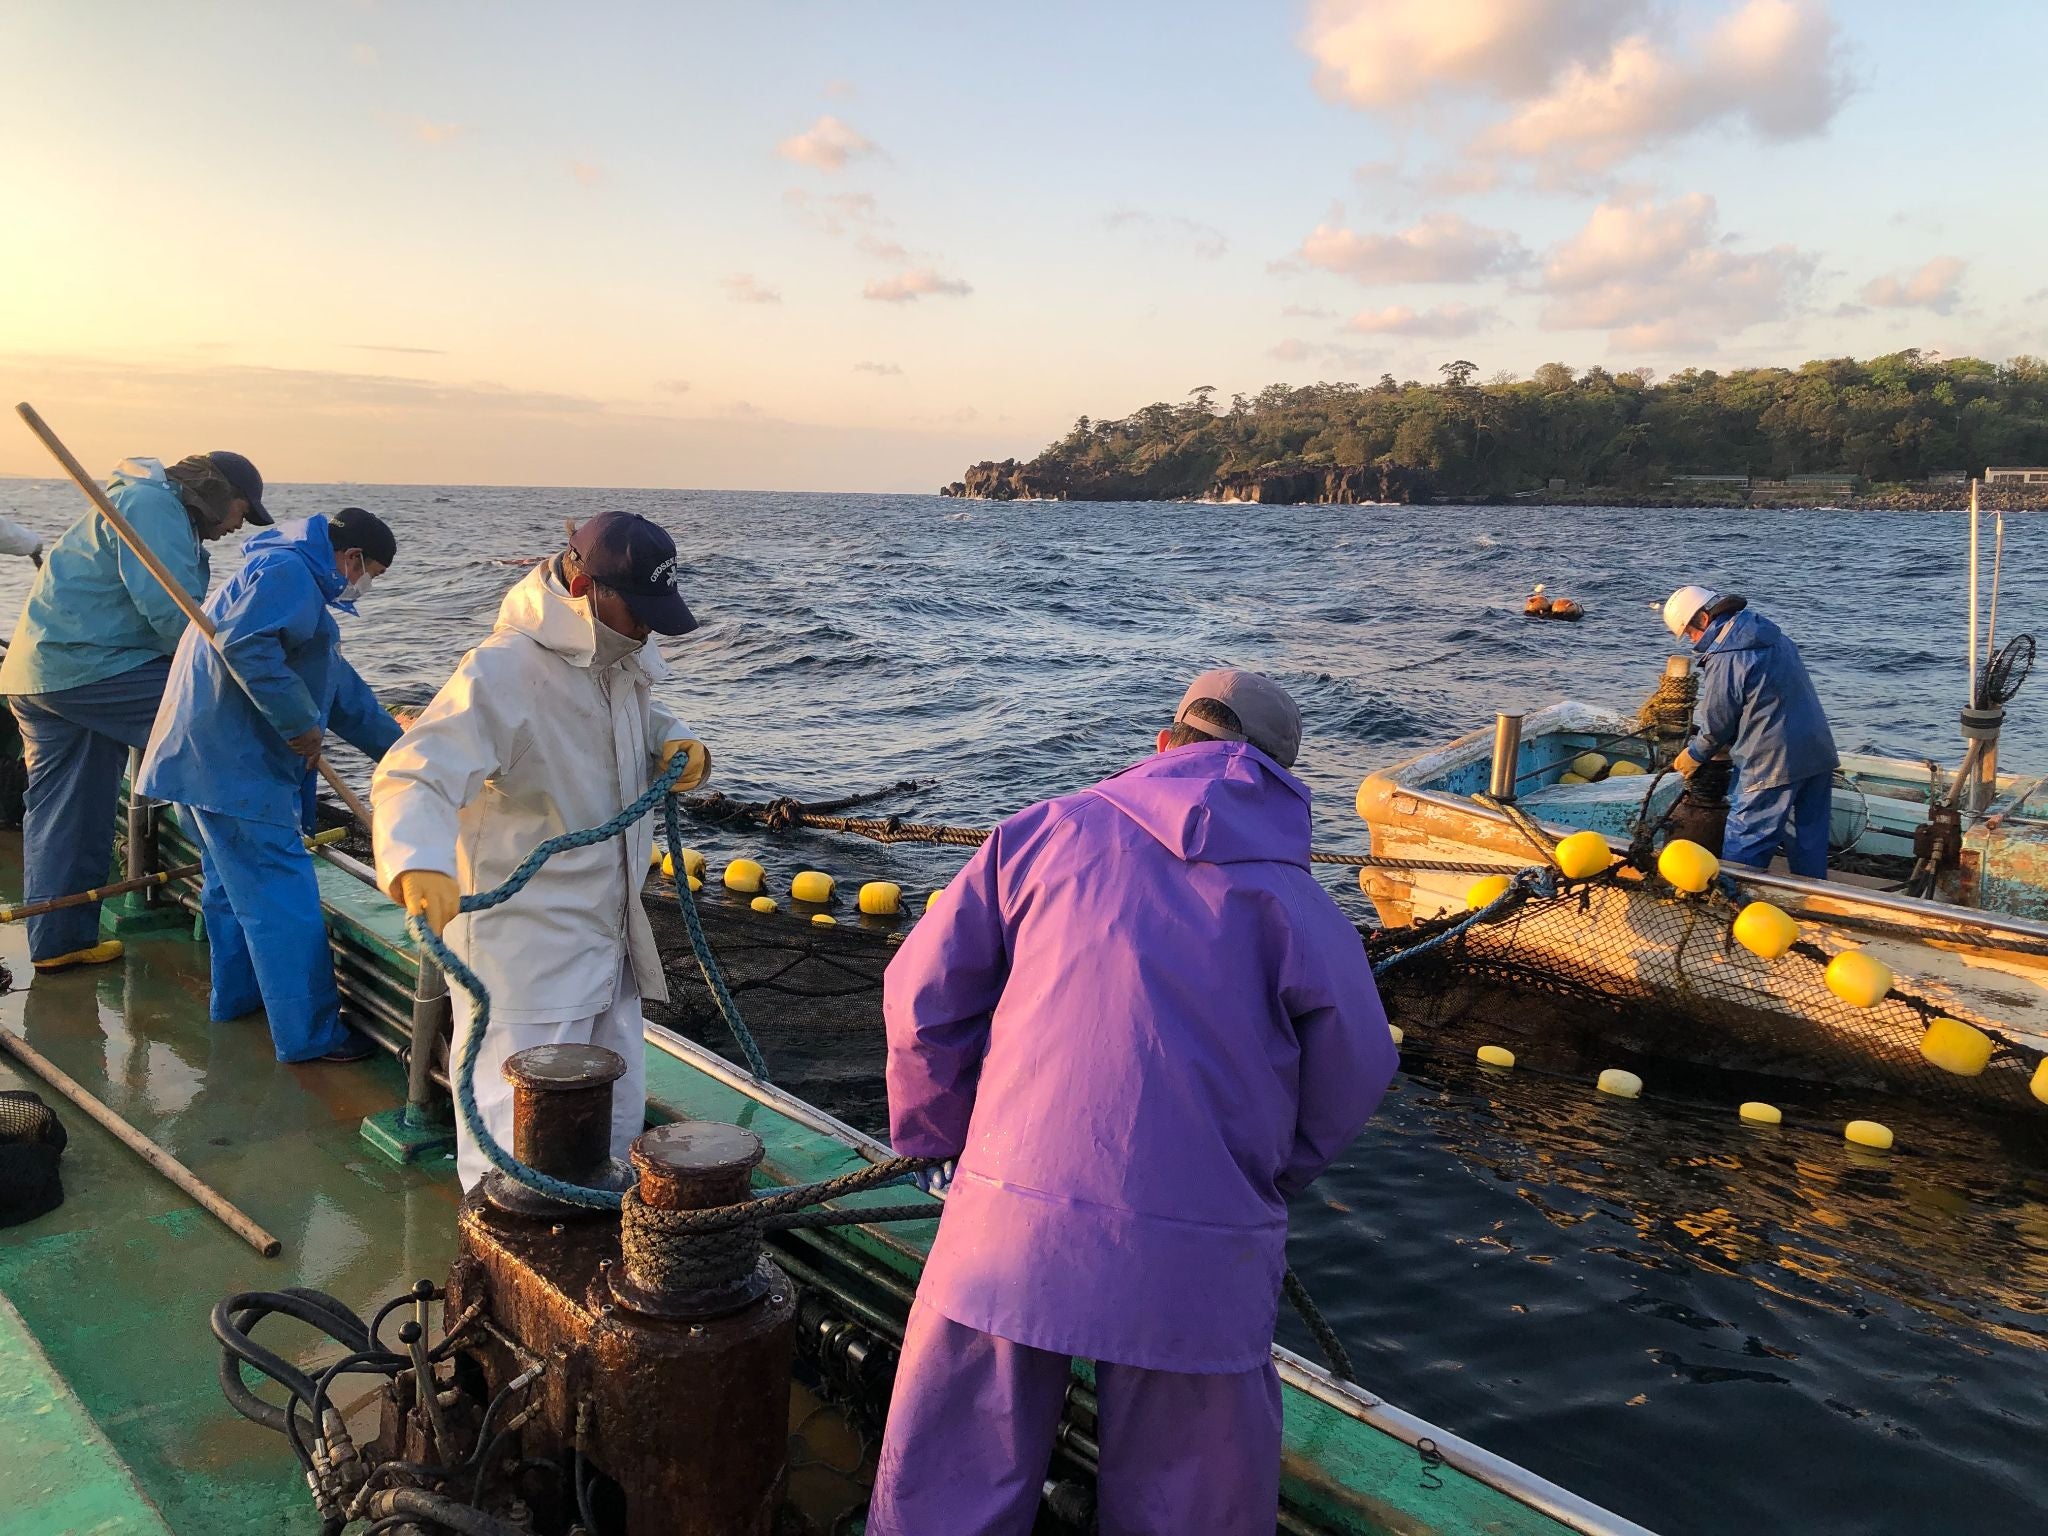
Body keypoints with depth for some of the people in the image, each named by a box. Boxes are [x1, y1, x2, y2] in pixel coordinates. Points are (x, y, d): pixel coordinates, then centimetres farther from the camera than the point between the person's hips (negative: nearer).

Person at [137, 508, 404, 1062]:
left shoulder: (302, 586, 23)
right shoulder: (287, 571, -11)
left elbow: (345, 691, 27)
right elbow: (243, 640, -29)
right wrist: (300, 723, -22)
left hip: (204, 760, 11)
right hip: (234, 764, -11)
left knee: (234, 881, 23)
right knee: (284, 898, -7)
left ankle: (236, 995, 39)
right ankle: (310, 1035, -3)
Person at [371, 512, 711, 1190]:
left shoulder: (619, 661, 3)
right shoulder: (502, 673, -23)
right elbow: (413, 776, -32)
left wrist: (674, 742, -1)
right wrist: (420, 861, -53)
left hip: (609, 935, 9)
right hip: (526, 948, -9)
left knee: (619, 1113, 21)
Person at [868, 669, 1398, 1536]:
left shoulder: (1047, 831, 4)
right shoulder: (1299, 905, 3)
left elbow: (923, 995, 4)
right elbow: (1353, 1077, 7)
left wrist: (947, 1131, 20)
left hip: (1013, 1224, 0)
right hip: (1199, 1266, 0)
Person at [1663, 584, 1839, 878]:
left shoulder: (1724, 659, -15)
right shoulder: (1774, 637, 12)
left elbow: (1717, 723, -6)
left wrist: (1695, 755, 12)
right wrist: (1730, 746, 23)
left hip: (1773, 763, -9)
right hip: (1819, 754, 9)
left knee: (1743, 849, 0)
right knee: (1809, 843, 16)